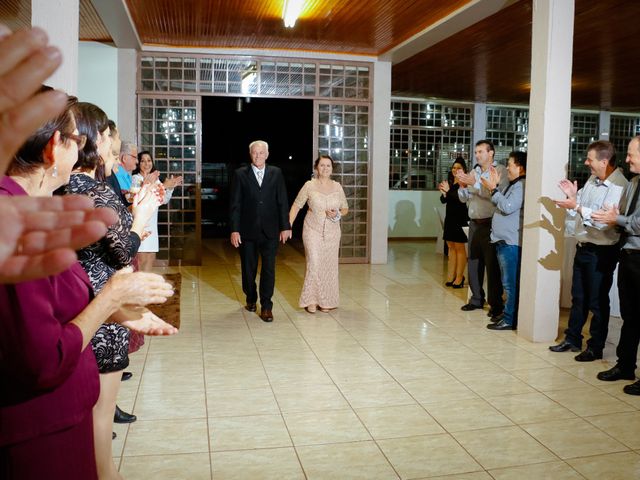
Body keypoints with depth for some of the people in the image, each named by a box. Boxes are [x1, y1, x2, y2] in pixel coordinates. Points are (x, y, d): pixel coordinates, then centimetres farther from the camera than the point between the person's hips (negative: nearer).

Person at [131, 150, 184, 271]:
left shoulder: (156, 179, 15)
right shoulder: (136, 178, -7)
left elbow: (164, 200, 14)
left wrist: (170, 187, -2)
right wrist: (163, 186, -23)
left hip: (152, 223, 7)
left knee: (151, 257, 10)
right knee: (142, 259, -8)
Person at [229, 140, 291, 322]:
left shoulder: (276, 173, 4)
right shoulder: (240, 174, 1)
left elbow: (282, 202, 4)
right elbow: (235, 204, -2)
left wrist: (285, 226, -1)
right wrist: (234, 230, -7)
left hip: (270, 230, 0)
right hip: (247, 230, 0)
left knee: (269, 268, -1)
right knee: (248, 267, 12)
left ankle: (266, 306, 6)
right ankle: (251, 299, 32)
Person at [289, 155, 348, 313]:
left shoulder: (337, 187, 2)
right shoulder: (309, 185, -5)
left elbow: (345, 208, 11)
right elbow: (296, 206, 0)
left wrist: (337, 214, -10)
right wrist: (289, 225, -8)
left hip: (332, 232, 3)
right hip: (313, 230, -3)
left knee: (329, 266, 7)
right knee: (314, 264, -10)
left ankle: (326, 301, 21)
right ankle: (310, 300, 7)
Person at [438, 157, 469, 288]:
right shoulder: (449, 182, 11)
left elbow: (462, 198, -23)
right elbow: (443, 200, 10)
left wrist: (448, 191, -26)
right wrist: (444, 193, -10)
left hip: (461, 219, -7)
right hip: (449, 218, 7)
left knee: (459, 248, -3)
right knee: (451, 247, 10)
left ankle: (459, 277, 2)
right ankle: (451, 276, 15)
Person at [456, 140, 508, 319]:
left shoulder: (500, 171, -5)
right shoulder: (474, 172, 15)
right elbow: (464, 198, 16)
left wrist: (474, 183, -20)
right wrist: (462, 185, -3)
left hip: (490, 224, -6)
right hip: (474, 223, 6)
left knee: (492, 265, -3)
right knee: (473, 262, 11)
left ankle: (496, 305, 5)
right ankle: (477, 299, 23)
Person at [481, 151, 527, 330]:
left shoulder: (521, 185, -14)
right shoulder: (513, 185, 18)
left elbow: (507, 207, -23)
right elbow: (501, 204, 20)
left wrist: (493, 189, -15)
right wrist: (496, 186, 13)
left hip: (511, 242, -11)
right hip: (503, 240, 11)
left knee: (510, 283, -5)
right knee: (508, 282, 16)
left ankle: (510, 320, 0)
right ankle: (508, 314, 25)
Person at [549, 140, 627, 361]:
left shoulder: (618, 187, -19)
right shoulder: (592, 181, 7)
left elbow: (606, 221, -28)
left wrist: (576, 206, -25)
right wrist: (573, 196, -3)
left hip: (601, 252, -8)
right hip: (583, 247, 8)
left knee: (597, 301, 5)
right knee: (578, 297, 17)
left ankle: (595, 347, 19)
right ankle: (572, 339, 30)